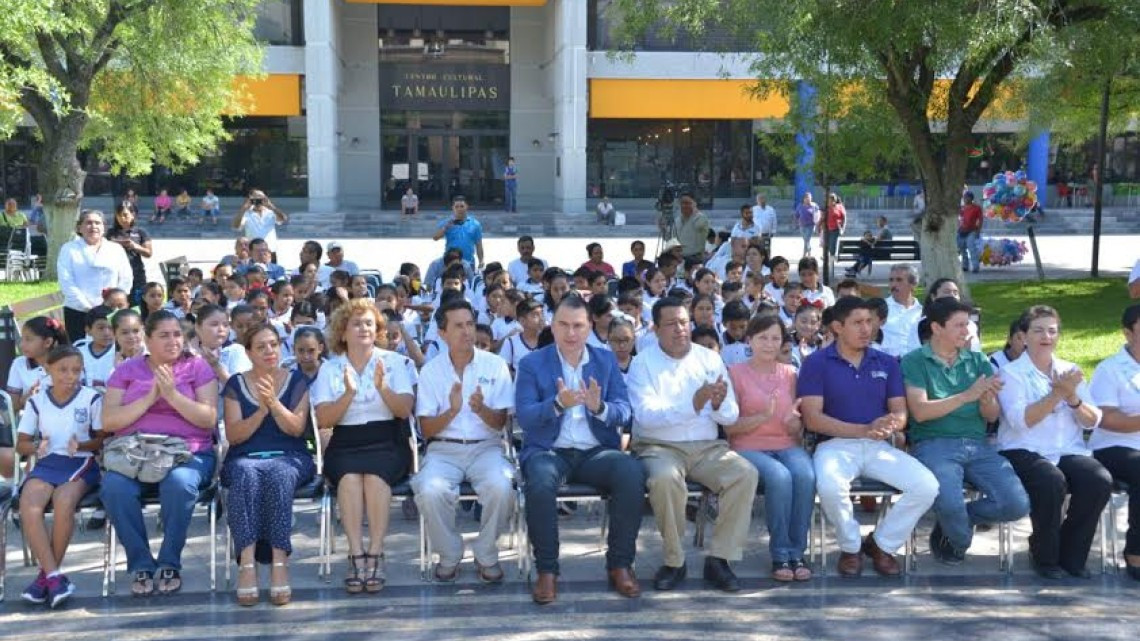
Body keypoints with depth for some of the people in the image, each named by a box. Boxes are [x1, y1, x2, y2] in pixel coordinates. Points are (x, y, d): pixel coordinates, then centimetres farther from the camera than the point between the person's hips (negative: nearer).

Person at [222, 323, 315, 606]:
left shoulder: (296, 380, 13)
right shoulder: (236, 384, 13)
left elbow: (297, 428, 0)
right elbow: (233, 435, 4)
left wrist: (274, 403, -16)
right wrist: (261, 410, -11)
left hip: (289, 457, 0)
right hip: (245, 458, 0)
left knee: (279, 476, -37)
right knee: (246, 474, -37)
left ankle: (279, 562, -41)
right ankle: (247, 562, -44)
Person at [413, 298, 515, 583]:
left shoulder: (495, 365, 2)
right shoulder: (430, 370, 3)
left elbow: (500, 422, 0)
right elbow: (426, 430, 0)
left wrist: (481, 409, -23)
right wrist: (452, 411, -19)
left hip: (486, 447, 0)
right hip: (444, 449, 0)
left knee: (501, 487, -31)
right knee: (431, 491, -31)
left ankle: (486, 556, -6)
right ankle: (449, 556, -4)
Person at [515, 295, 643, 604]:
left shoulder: (606, 360, 12)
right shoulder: (532, 363, 5)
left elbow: (624, 412, 4)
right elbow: (524, 416, -6)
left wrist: (600, 407, -18)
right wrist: (558, 404, -24)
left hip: (596, 451, 2)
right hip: (549, 451, -2)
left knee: (633, 473, -29)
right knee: (540, 482, -35)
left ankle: (620, 565, -13)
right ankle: (546, 571, -18)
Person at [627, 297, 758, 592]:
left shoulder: (710, 359, 10)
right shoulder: (643, 363, 1)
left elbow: (731, 416, 6)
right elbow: (646, 415, -15)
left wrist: (719, 404, -18)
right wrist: (694, 405, -27)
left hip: (708, 447, 3)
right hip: (659, 447, -3)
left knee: (746, 474, -24)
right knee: (665, 478, -35)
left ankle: (719, 559, -12)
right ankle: (674, 561, -14)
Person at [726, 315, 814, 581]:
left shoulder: (790, 374, 14)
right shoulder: (736, 373, 4)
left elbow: (798, 430, 13)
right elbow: (729, 426, -4)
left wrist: (792, 422, -11)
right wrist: (763, 416, -19)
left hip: (787, 446, 3)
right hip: (749, 448, -3)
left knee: (806, 475, -31)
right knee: (779, 477, -34)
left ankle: (797, 552, -19)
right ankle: (780, 555, -21)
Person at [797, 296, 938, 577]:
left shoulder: (887, 363, 13)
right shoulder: (816, 363, 0)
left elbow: (900, 412, 10)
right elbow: (813, 418, -9)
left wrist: (891, 424, -18)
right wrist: (864, 430, -19)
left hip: (879, 446, 4)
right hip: (836, 444, -4)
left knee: (927, 486, -20)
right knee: (830, 486, -37)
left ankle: (881, 544, 5)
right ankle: (850, 548, -4)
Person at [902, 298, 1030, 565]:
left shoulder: (978, 361, 16)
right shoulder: (914, 362, 3)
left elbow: (992, 416, 12)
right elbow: (920, 412, -10)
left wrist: (986, 398, -12)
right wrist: (967, 395, -16)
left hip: (978, 446, 5)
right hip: (934, 444, -4)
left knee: (1017, 504, -17)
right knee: (950, 504, -32)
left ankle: (952, 522, 12)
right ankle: (960, 540, 8)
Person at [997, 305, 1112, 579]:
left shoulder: (1071, 371, 17)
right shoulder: (1010, 373, 2)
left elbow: (1092, 422, 10)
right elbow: (1020, 420, -13)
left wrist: (1072, 397, -10)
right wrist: (1057, 393, -18)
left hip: (1069, 451, 4)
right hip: (1024, 452, -4)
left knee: (1100, 480, -25)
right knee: (1052, 481, -34)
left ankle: (1071, 555, -5)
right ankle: (1045, 556, -9)